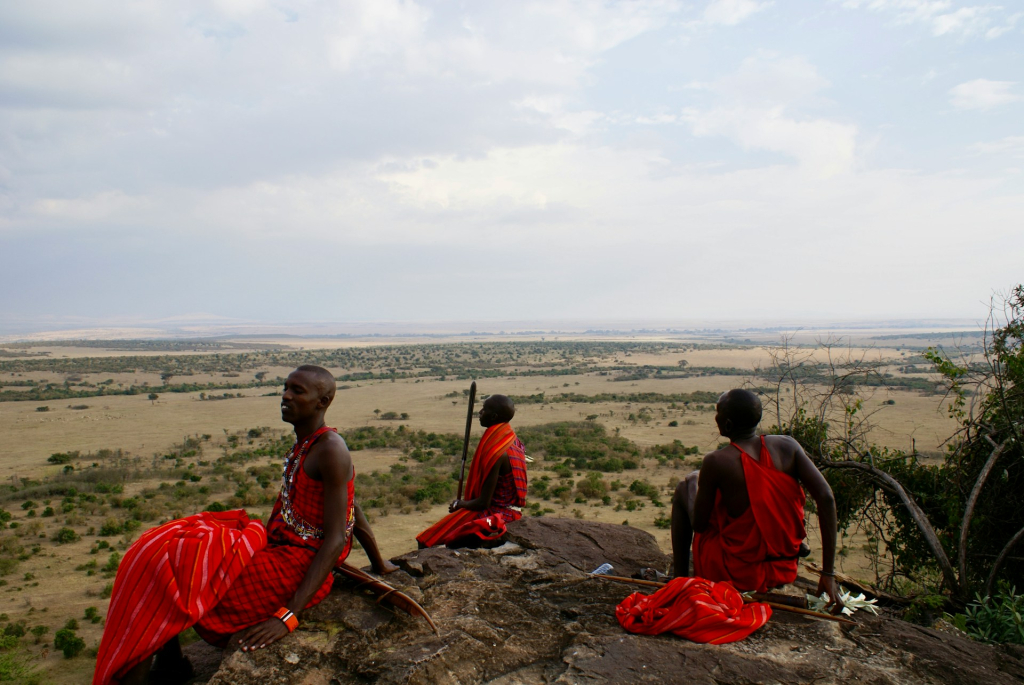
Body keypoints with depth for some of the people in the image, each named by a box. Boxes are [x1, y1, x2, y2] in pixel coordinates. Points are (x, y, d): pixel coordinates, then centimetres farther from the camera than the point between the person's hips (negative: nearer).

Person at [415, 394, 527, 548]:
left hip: (494, 515, -10)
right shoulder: (511, 439, 5)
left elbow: (483, 502, -21)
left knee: (426, 541, -6)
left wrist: (459, 504, -3)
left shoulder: (497, 453, -24)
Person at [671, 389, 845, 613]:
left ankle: (679, 579, 22)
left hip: (735, 573, -5)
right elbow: (826, 498, -13)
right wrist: (828, 574, -9)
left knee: (684, 489, 16)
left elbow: (699, 524, -11)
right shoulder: (787, 445, -7)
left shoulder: (716, 462, -19)